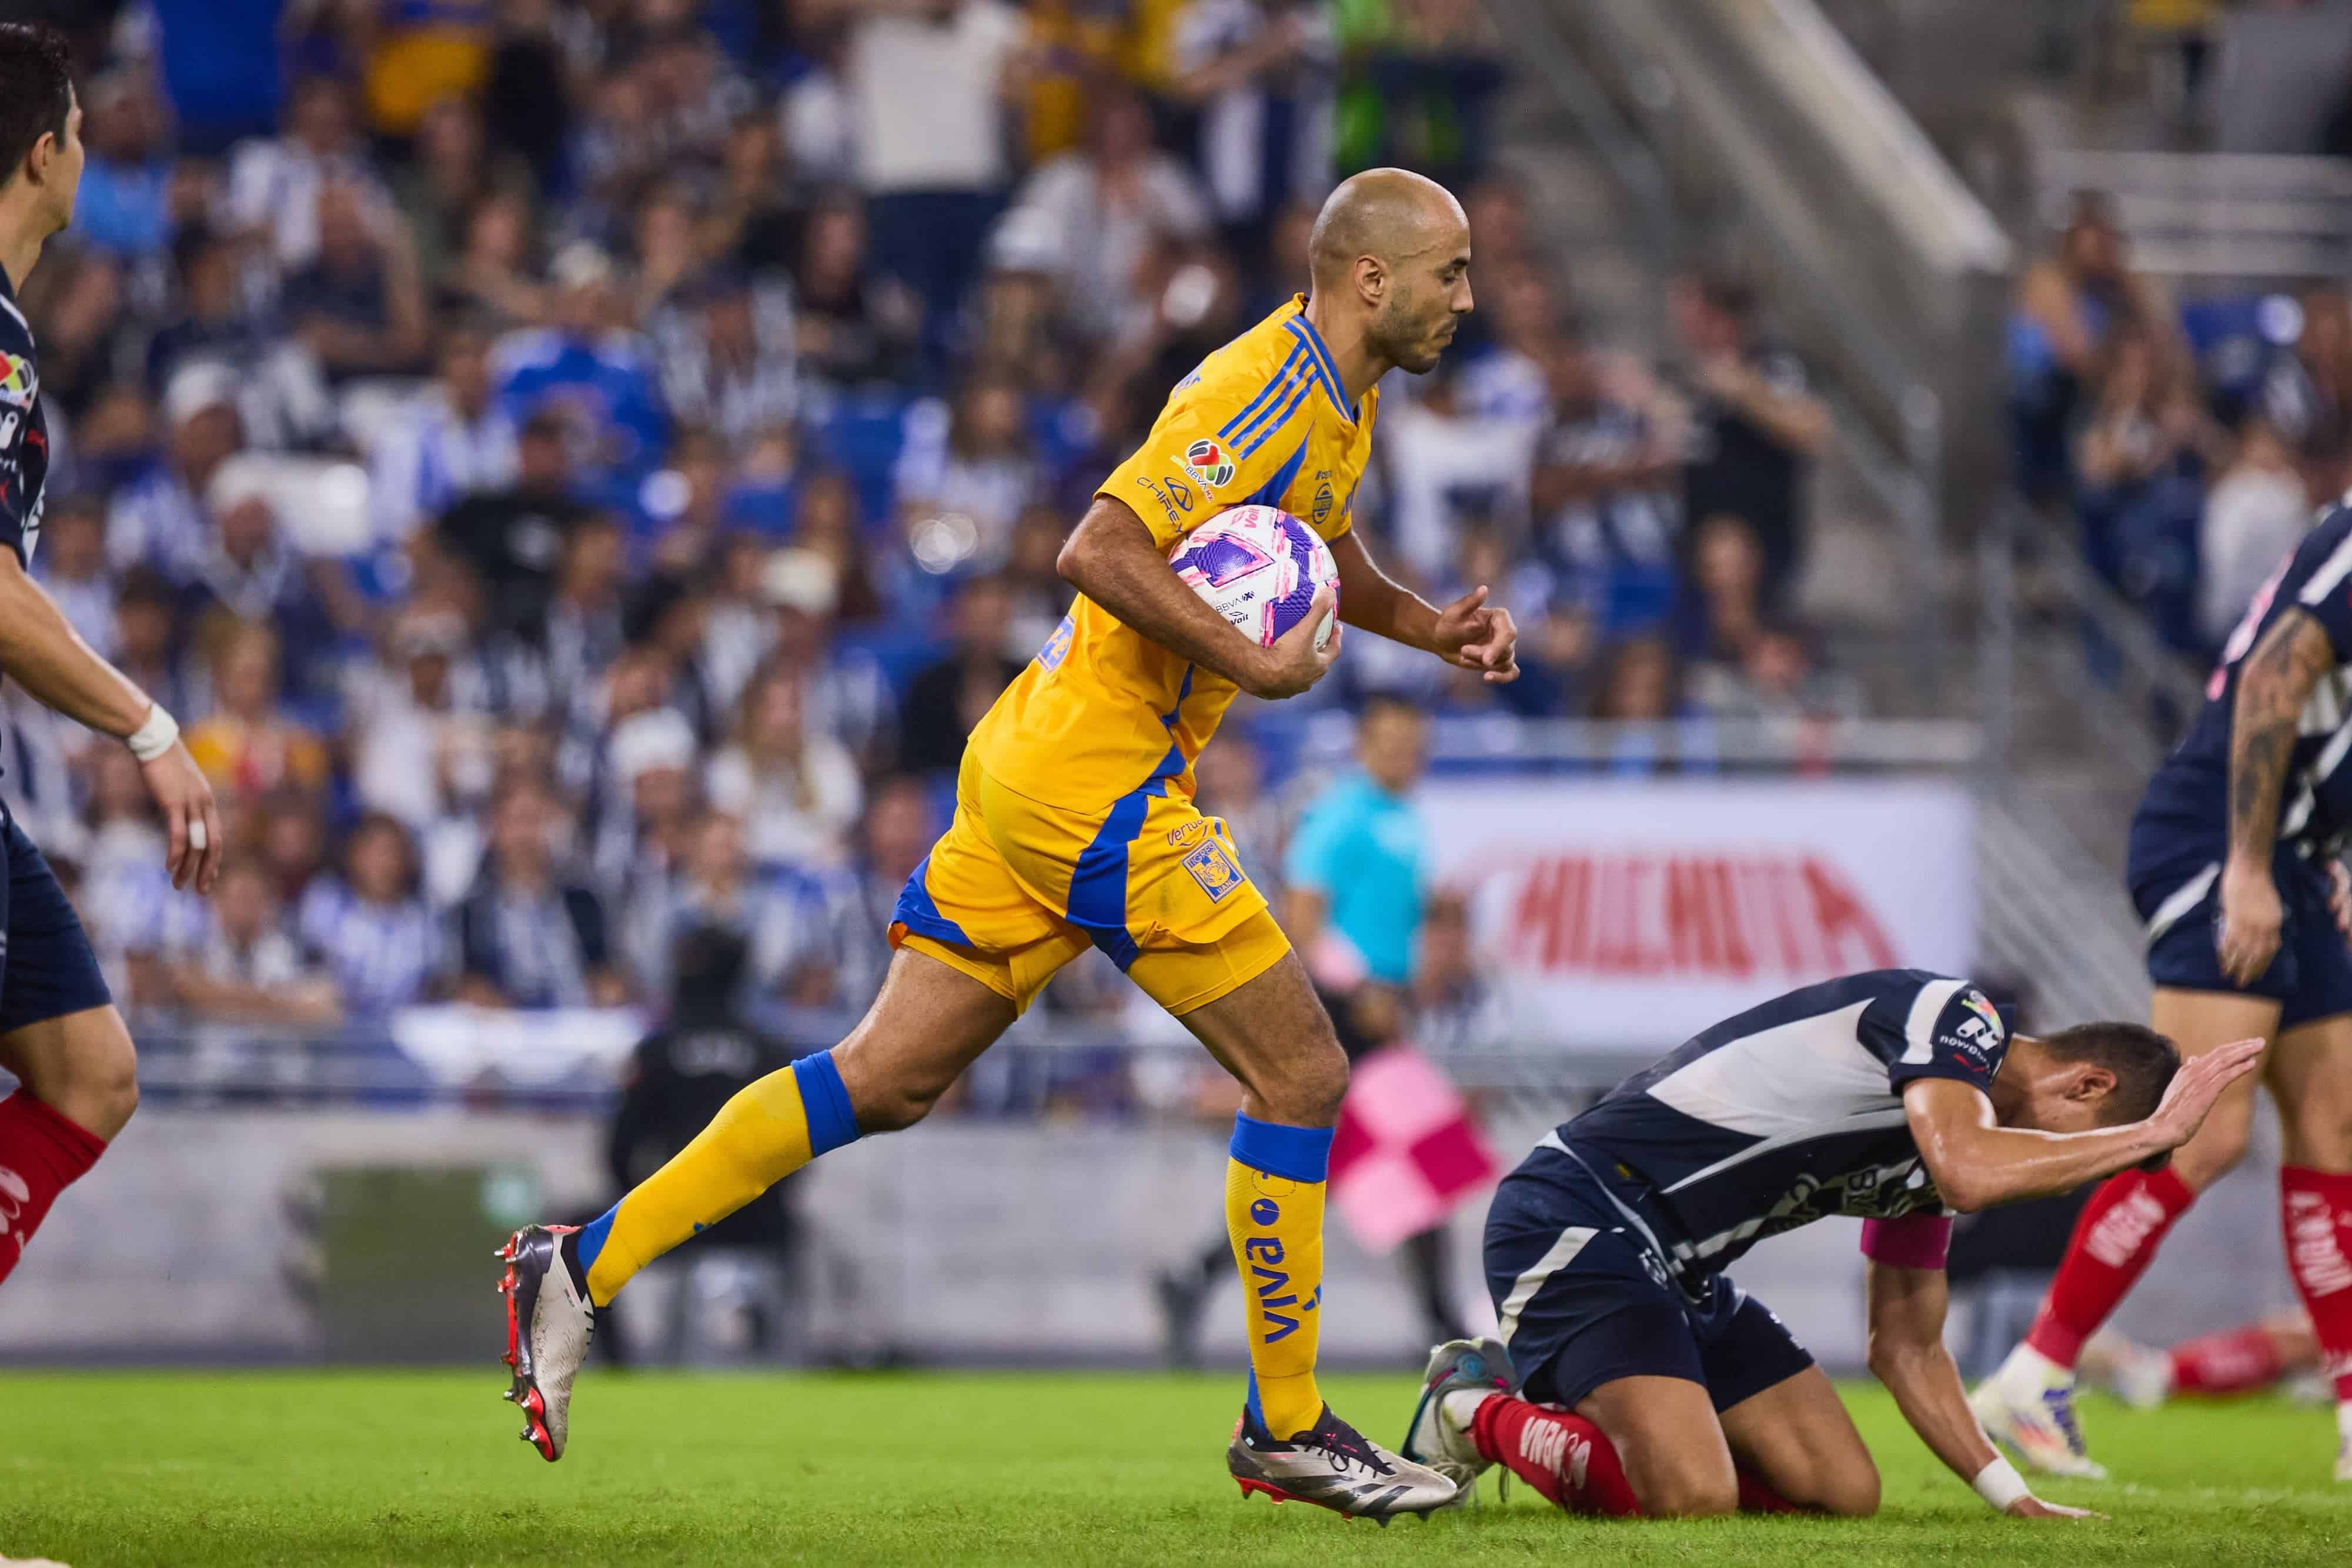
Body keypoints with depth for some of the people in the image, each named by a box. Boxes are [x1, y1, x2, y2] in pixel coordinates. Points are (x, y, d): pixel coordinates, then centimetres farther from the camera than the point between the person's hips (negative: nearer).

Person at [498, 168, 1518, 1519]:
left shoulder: (1347, 399, 15)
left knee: (888, 1079, 10)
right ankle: (1287, 1429, 6)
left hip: (1033, 764, 10)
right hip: (1101, 785, -10)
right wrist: (1255, 666, -24)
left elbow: (1317, 559, 33)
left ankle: (586, 1265, 10)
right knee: (1303, 1076, -3)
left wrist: (1427, 624, 16)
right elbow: (1100, 549, -26)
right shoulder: (1267, 391, -17)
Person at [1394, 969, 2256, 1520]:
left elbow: (1907, 1348, 23)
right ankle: (1479, 1410, 2)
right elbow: (1970, 1175, -33)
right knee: (1691, 1499, -26)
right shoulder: (1951, 1014, -12)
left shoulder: (1944, 1139, 16)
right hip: (1578, 1220, -10)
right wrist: (2152, 1133, -21)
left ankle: (1544, 1402, 15)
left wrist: (2013, 1498, 14)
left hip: (1682, 1272, 10)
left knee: (1843, 1490, 4)